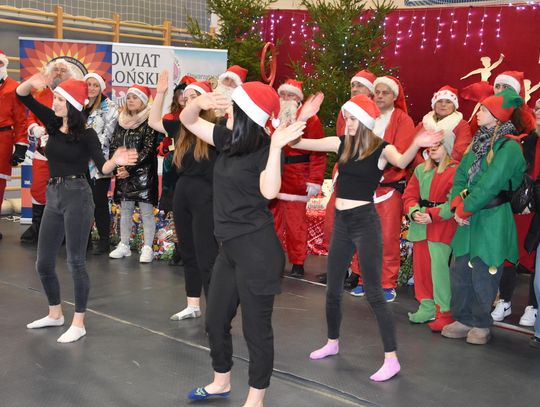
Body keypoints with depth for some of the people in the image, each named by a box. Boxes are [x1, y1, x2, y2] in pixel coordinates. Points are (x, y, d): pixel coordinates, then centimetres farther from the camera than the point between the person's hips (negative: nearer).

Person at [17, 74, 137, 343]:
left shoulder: (87, 134, -9)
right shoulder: (53, 123, 6)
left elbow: (102, 168, -15)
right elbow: (21, 95, 6)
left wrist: (115, 161, -37)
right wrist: (31, 83, -15)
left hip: (77, 196, -7)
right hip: (53, 196, 7)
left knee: (75, 262, -2)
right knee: (43, 263, 11)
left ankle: (78, 324, 8)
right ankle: (55, 314, 30)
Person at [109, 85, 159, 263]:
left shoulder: (149, 122, -8)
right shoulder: (121, 121, 11)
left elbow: (148, 150, -13)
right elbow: (113, 146, 11)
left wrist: (130, 169, -14)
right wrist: (117, 167, -4)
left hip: (143, 173, -6)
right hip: (123, 172, 6)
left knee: (146, 211, -2)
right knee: (125, 210, 11)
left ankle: (148, 248, 4)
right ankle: (124, 245, 20)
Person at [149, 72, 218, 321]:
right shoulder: (182, 128, 11)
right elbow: (153, 122, 20)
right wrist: (160, 93, 11)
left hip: (206, 196, -7)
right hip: (182, 194, 7)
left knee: (206, 257, -7)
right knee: (188, 253, 14)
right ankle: (193, 306, 25)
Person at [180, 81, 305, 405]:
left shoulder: (264, 149, -15)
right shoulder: (229, 140, 6)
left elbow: (269, 192, -31)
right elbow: (188, 120, 12)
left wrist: (276, 147, -36)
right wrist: (200, 102, -8)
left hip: (256, 249, -9)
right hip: (230, 247, 9)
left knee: (256, 327, 4)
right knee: (216, 320, 20)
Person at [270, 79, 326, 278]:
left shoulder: (309, 118, -5)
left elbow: (318, 151, -10)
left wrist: (314, 180, -15)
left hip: (296, 177, -5)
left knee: (296, 222, 2)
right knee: (271, 221, 11)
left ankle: (297, 263, 12)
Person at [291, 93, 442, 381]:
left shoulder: (381, 148, -9)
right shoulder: (340, 143, 5)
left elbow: (401, 162, -33)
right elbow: (296, 143, 3)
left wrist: (415, 146, -52)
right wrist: (304, 117, -10)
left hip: (365, 222, -6)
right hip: (341, 222, 6)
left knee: (373, 293, -6)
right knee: (332, 289, 16)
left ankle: (391, 359, 2)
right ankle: (332, 342, 37)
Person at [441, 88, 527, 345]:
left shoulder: (509, 147, -13)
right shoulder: (479, 142, 13)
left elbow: (490, 184, -20)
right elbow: (460, 175, 9)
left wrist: (464, 209, -13)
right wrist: (457, 204, -7)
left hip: (492, 220, -8)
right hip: (470, 218, 8)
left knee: (483, 274, 0)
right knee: (460, 271, 10)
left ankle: (481, 325, 17)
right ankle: (464, 319, 23)